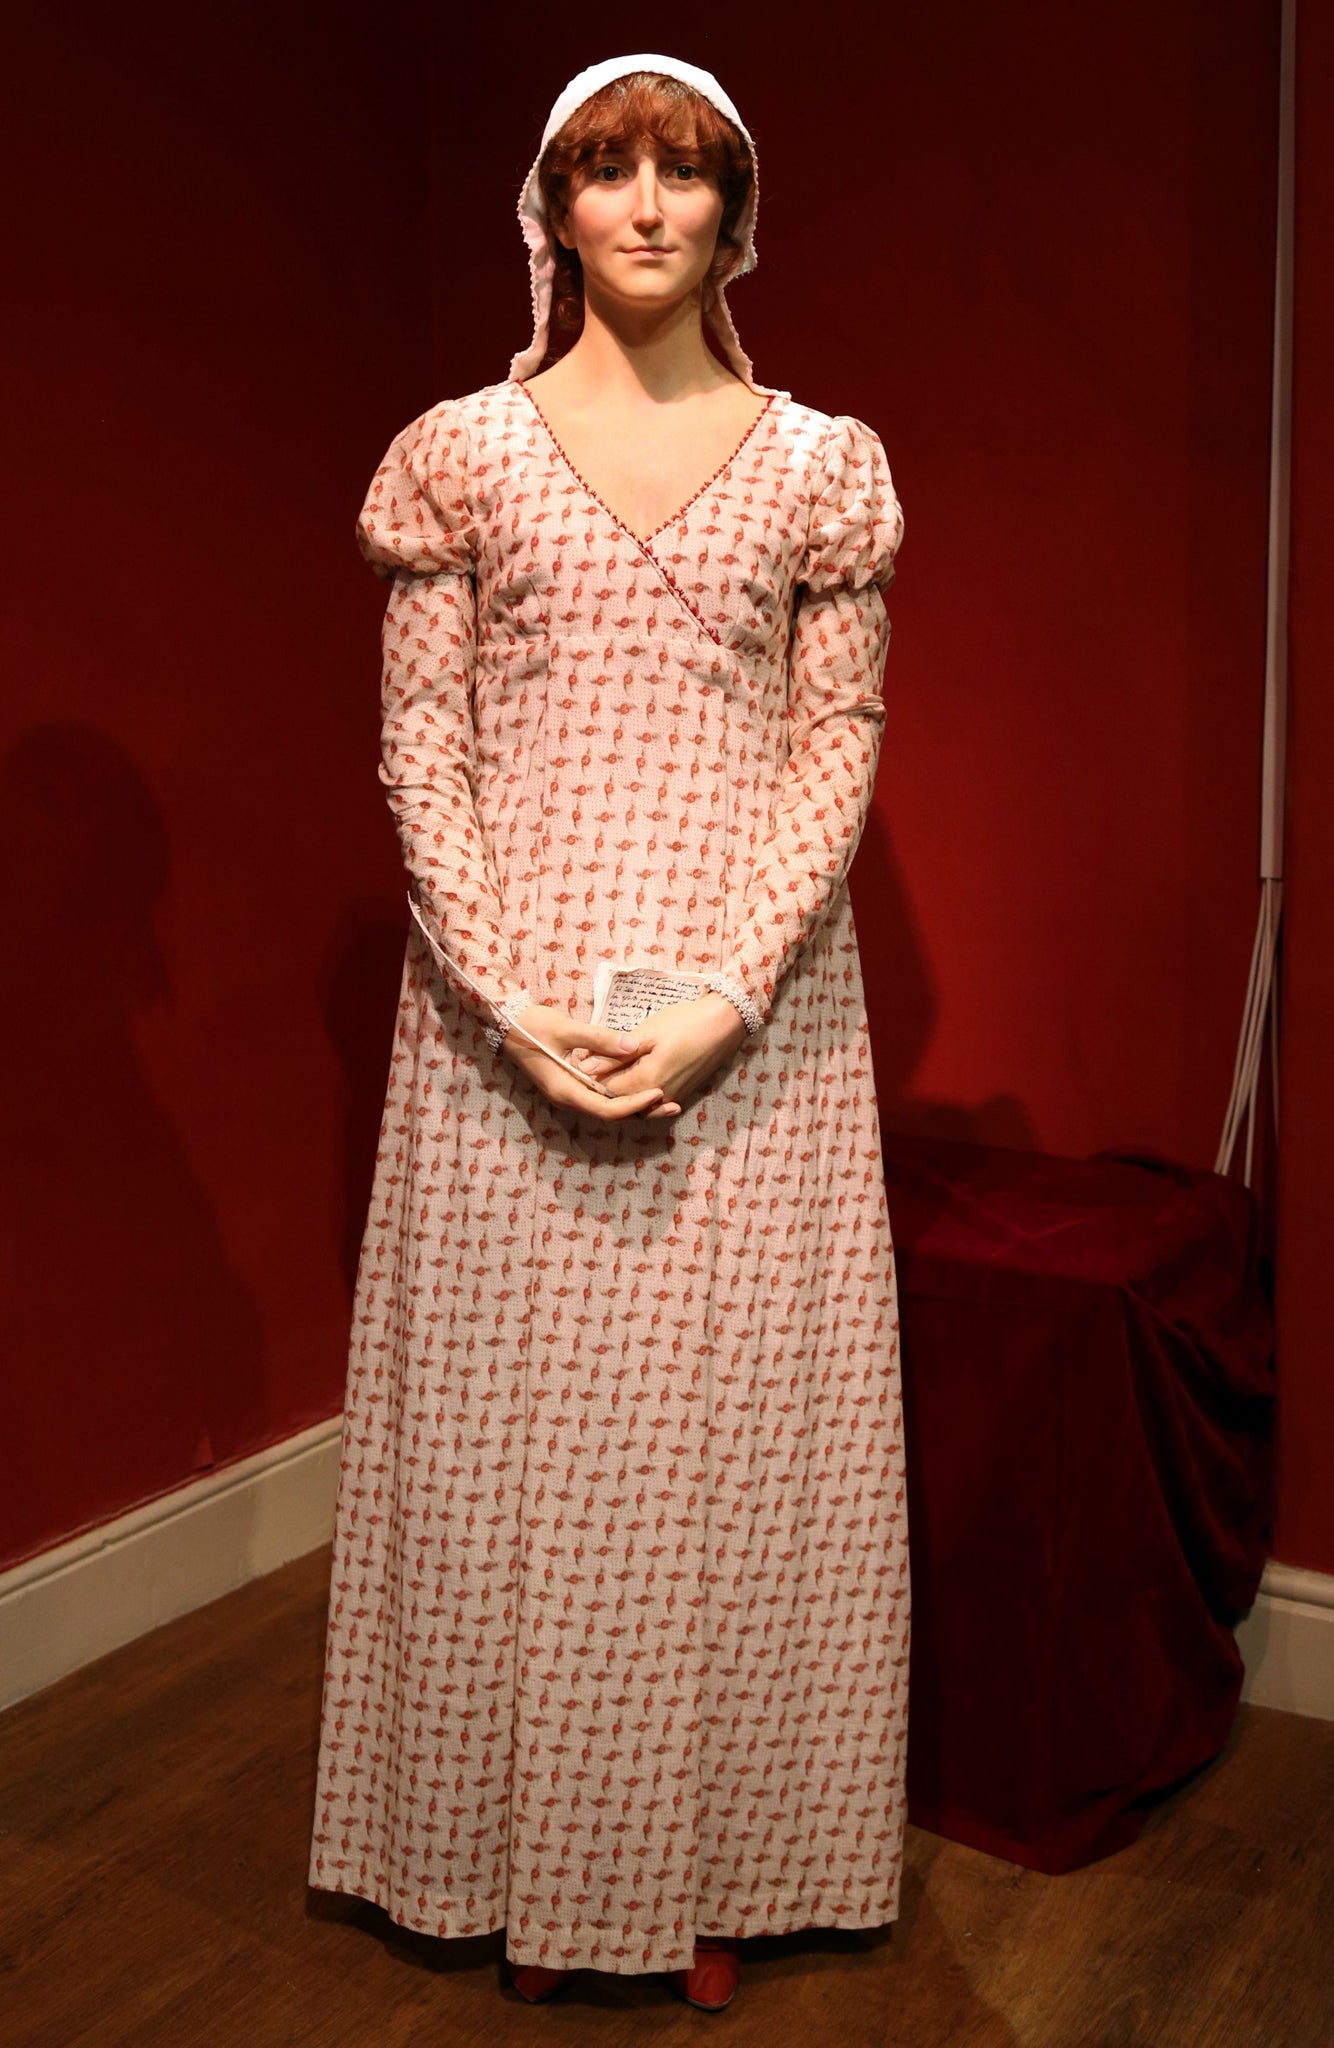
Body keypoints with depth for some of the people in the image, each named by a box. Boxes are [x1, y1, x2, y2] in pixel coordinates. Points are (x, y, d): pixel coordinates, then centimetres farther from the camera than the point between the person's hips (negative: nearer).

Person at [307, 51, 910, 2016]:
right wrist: (513, 1000, -12)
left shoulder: (821, 461, 4)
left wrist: (727, 995, -13)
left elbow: (841, 747, 0)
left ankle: (716, 1866, 27)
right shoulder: (460, 451, 4)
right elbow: (421, 747, 0)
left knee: (731, 1421, 7)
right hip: (508, 1000, 0)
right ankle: (535, 1859, 28)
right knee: (515, 1418, 8)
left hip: (752, 1005, 0)